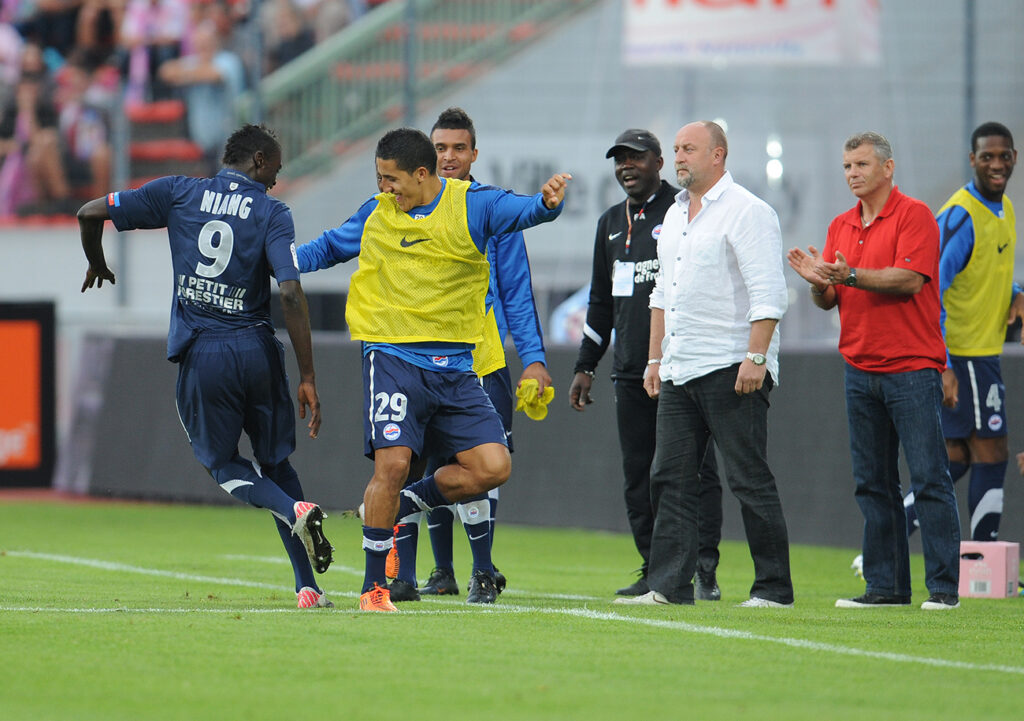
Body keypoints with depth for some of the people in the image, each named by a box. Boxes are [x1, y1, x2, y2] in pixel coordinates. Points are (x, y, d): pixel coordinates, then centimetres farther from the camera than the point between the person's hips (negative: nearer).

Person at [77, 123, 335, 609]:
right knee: (275, 460, 15)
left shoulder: (178, 193, 3)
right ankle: (308, 587, 5)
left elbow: (91, 213, 4)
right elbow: (291, 294, -14)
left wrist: (97, 264, 26)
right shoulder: (272, 213, -2)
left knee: (222, 464, 16)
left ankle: (294, 511, -15)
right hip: (257, 350, 0)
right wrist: (307, 378, -12)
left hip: (201, 355, 0)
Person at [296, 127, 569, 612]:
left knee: (493, 466, -8)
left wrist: (547, 203, -35)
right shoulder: (376, 215, 9)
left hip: (454, 368, 1)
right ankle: (374, 586, -3)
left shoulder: (471, 204, 1)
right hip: (392, 357, -1)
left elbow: (523, 211, -12)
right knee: (392, 463, -15)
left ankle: (398, 507, 15)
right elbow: (330, 247, 25)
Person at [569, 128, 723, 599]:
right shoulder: (611, 223, 19)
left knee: (695, 469, -8)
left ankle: (704, 572, -7)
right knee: (637, 475, 5)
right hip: (630, 373, 7)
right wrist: (585, 366, 22)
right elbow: (601, 303, 26)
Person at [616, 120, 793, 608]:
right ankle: (668, 585, 6)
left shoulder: (746, 212, -8)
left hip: (731, 370, -8)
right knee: (670, 479, 5)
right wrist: (655, 357, 19)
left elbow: (767, 293, -14)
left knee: (749, 481, -6)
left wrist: (755, 357, -21)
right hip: (680, 371, 9)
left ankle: (774, 588, -1)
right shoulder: (675, 215, 18)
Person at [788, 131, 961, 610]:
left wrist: (850, 275, -23)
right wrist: (818, 280, -9)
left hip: (912, 367, -7)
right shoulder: (841, 226, 16)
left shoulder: (913, 215, -4)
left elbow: (910, 280, -16)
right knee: (872, 483, 5)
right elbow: (827, 300, 14)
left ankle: (944, 586, -7)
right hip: (860, 369, 7)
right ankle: (886, 585, 9)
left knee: (929, 479, -8)